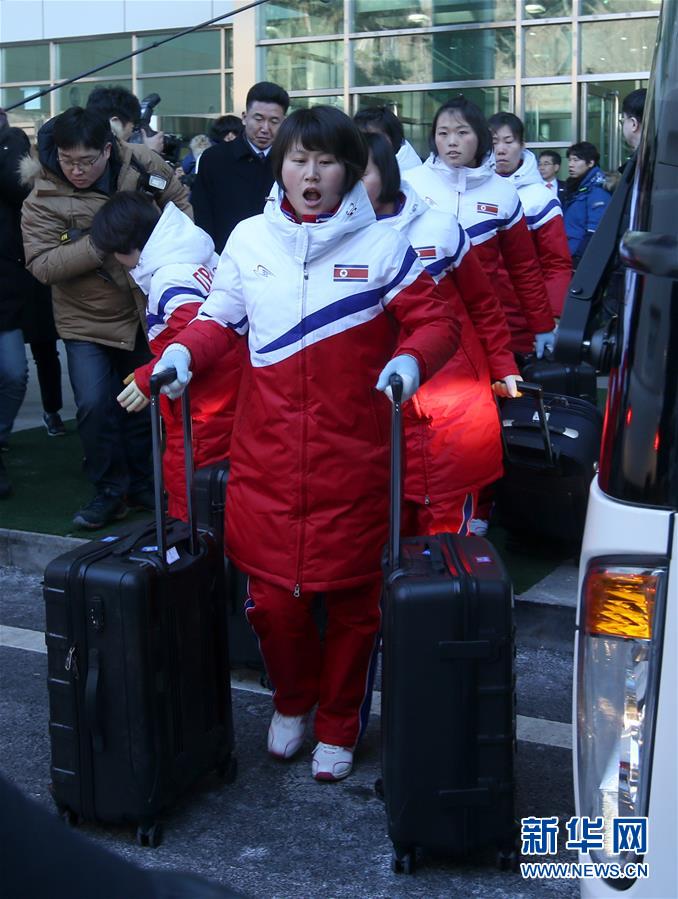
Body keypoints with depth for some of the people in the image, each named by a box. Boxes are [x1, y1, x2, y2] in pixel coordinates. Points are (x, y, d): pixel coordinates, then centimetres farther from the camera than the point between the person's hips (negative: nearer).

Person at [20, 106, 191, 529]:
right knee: (95, 407, -12)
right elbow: (41, 263, -24)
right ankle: (110, 492, 9)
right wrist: (101, 243, -33)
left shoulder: (141, 163, -11)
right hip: (88, 320, -2)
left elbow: (180, 199, 5)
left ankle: (143, 485, 33)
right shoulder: (43, 198, -17)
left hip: (145, 311, 3)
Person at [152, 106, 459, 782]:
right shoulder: (249, 239, 7)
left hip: (352, 459, -1)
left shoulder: (380, 246, 0)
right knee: (272, 596, 6)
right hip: (266, 454, 2)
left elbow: (437, 321, 1)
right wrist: (182, 352, -5)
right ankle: (293, 700, 37)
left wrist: (410, 360, -19)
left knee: (352, 598, 8)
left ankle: (339, 727, 30)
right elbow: (220, 319, 14)